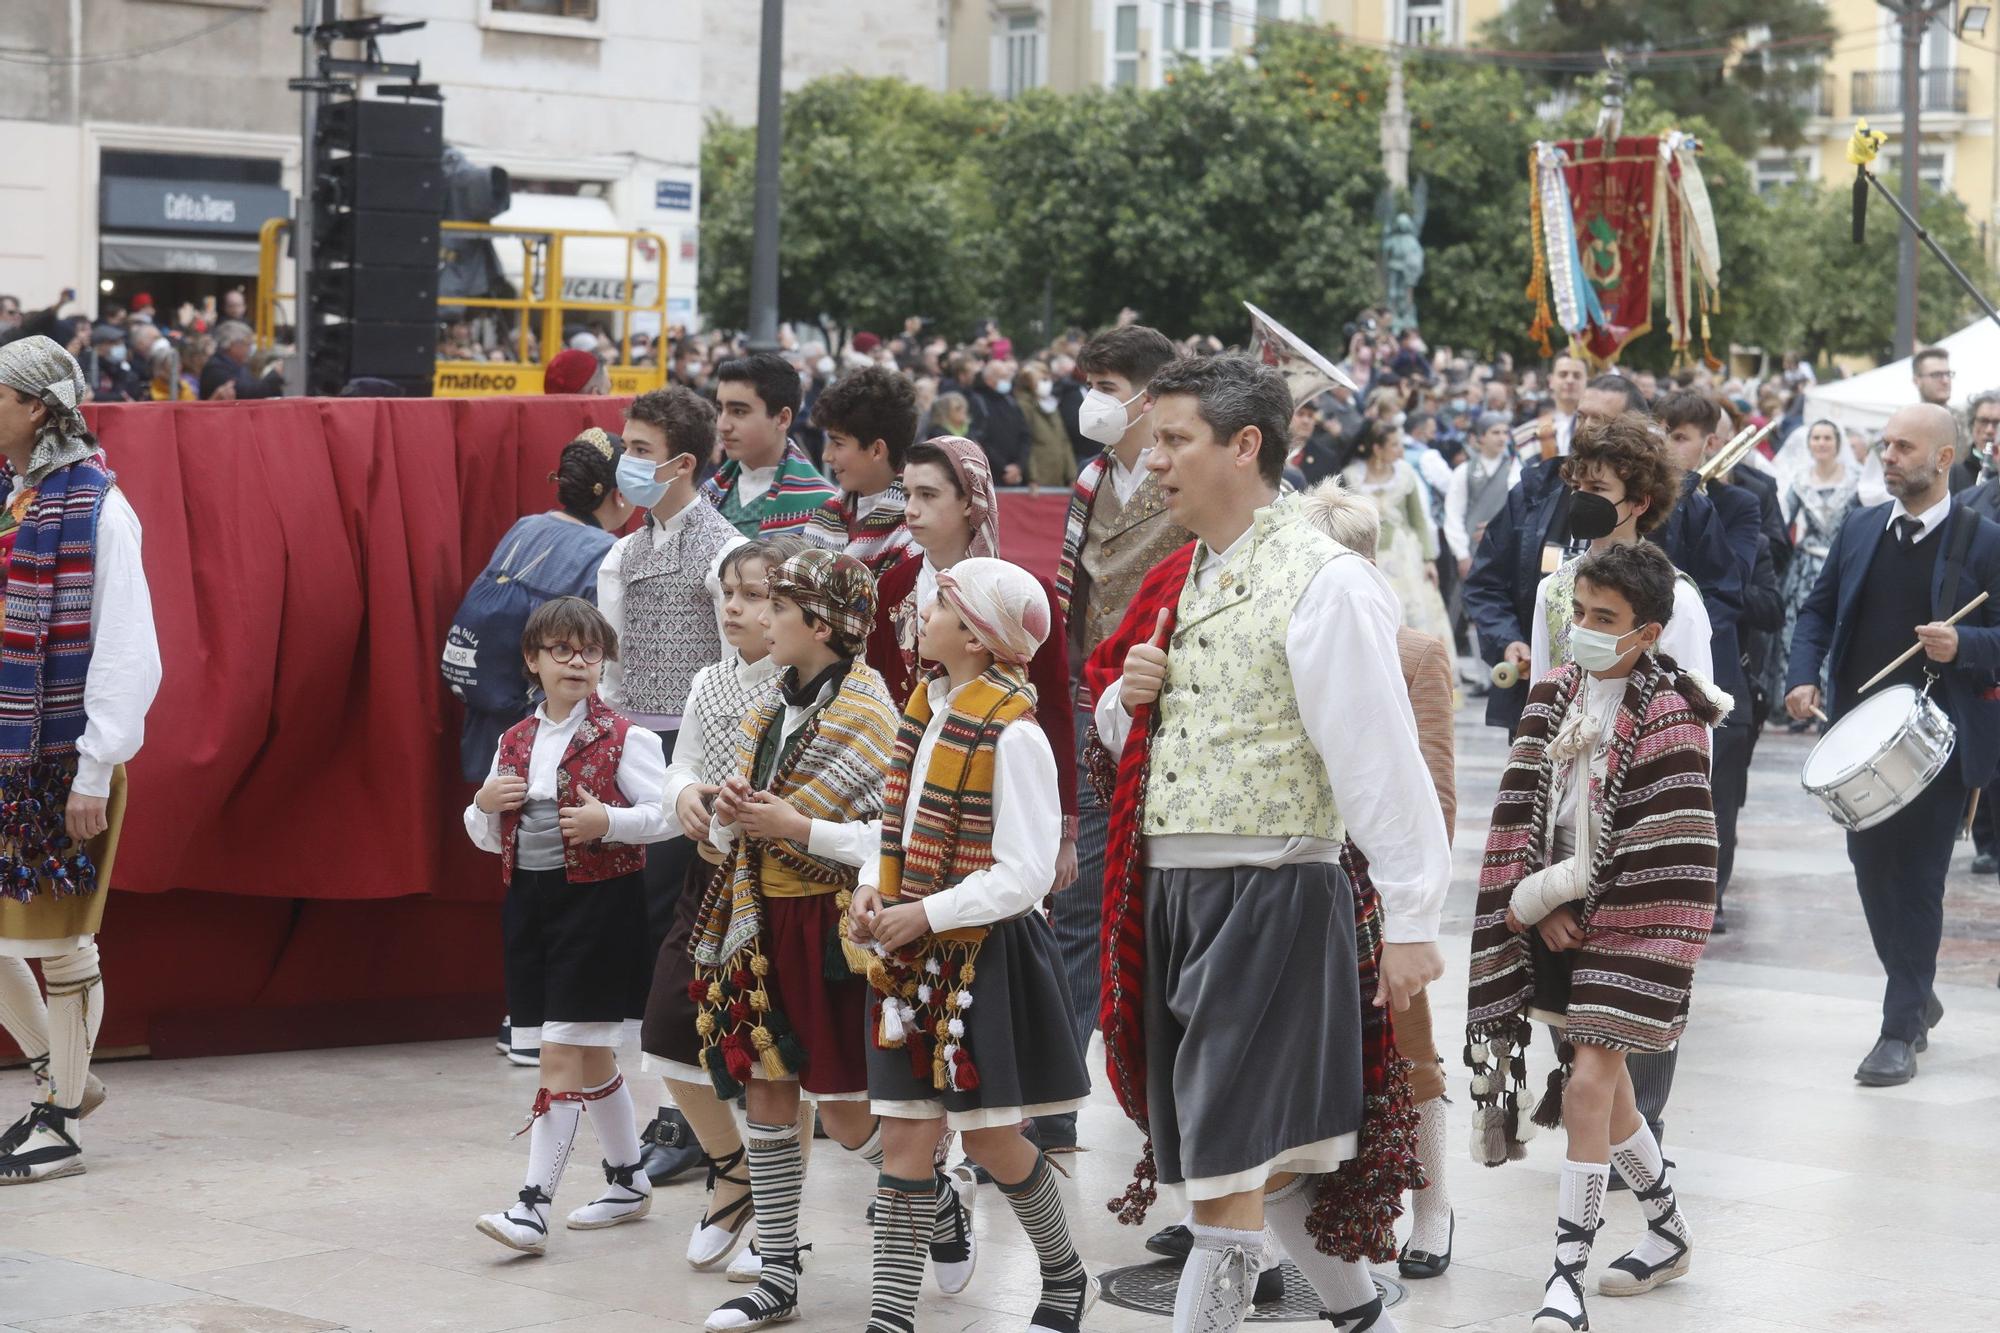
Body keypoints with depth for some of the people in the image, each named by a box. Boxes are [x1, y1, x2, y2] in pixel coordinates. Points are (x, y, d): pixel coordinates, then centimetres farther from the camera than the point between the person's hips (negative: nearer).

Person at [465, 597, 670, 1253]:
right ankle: (628, 1182, 30)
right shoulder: (515, 742, 10)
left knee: (562, 1056, -10)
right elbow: (487, 837, 17)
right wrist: (484, 805, -4)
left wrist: (609, 820, -23)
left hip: (597, 902, -6)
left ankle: (534, 1206, -11)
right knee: (591, 1055, 16)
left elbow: (669, 814, -11)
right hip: (530, 900, 6)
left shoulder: (622, 740, -7)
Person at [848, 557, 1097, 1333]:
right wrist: (874, 885, -1)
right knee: (905, 1135, 4)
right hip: (912, 955, 7)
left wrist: (925, 915, -18)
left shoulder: (1012, 733, -17)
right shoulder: (926, 708, 6)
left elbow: (1025, 875, -19)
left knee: (990, 1138, 4)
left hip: (984, 951, -7)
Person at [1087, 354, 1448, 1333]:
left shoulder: (1323, 583, -13)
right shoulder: (1180, 582, 13)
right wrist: (1127, 698, 0)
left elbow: (1381, 758, -16)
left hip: (1272, 893, -8)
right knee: (1274, 1155, 18)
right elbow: (1122, 736, 24)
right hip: (1171, 892, 8)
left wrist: (1410, 920, -17)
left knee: (1224, 1171, -7)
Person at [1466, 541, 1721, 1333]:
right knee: (1605, 1087, 16)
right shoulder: (1553, 697, 7)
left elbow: (1663, 856, -15)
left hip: (1622, 926, -7)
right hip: (1553, 921, 7)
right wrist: (1535, 903, -7)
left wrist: (1552, 890, -14)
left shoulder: (1669, 720, -12)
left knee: (1589, 1085, -13)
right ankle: (1669, 1234, 35)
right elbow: (1521, 812, 5)